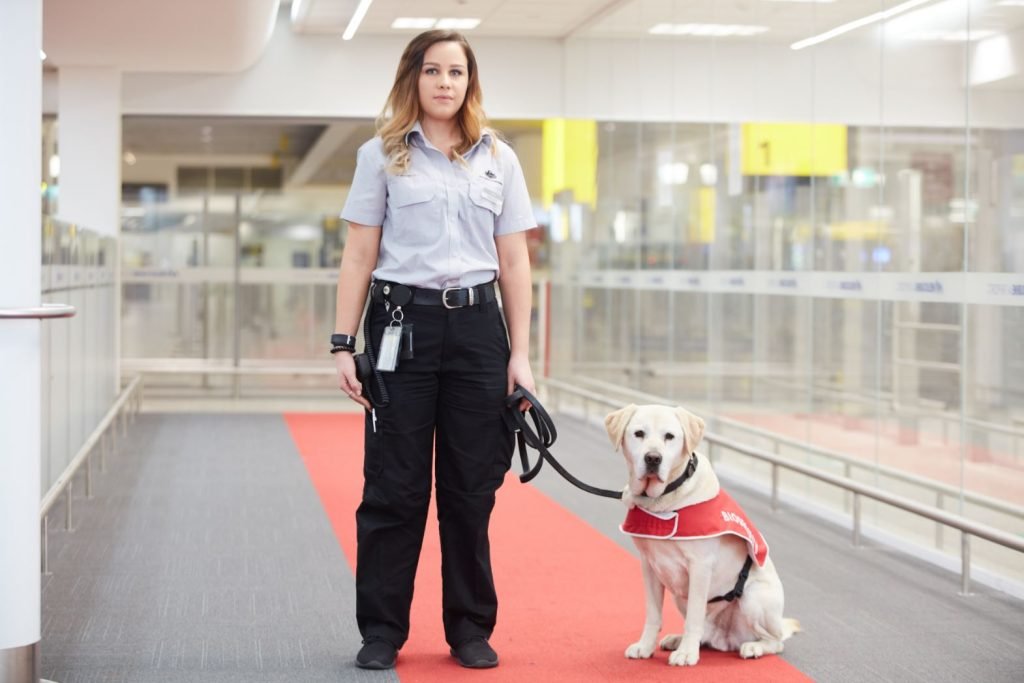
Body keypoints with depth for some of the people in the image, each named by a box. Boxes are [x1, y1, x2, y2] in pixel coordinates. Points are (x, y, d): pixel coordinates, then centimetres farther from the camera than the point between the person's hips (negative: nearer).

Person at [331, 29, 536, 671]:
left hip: (476, 328, 2)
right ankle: (381, 631, 12)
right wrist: (343, 345, -3)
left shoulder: (499, 159, 10)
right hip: (401, 323, -2)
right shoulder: (382, 156, 5)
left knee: (471, 488, 5)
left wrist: (520, 354, 3)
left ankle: (471, 629, 17)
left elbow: (514, 263, 9)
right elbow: (359, 257, 3)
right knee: (394, 489, 2)